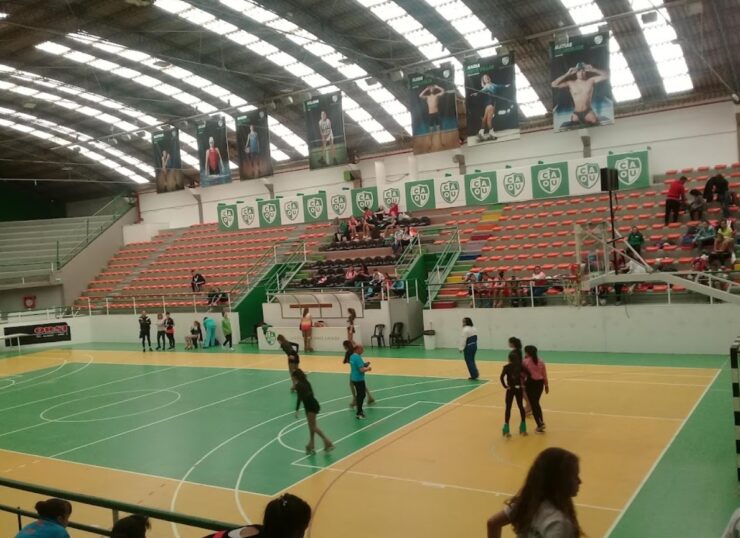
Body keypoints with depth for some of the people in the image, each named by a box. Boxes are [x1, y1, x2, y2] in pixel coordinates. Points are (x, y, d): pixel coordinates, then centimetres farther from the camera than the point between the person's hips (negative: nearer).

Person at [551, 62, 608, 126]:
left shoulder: (591, 81, 1)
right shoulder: (570, 83, 1)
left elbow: (606, 76, -3)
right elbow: (554, 84, -5)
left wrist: (592, 70, -8)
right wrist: (567, 74, -7)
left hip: (588, 112, -1)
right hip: (576, 113, 1)